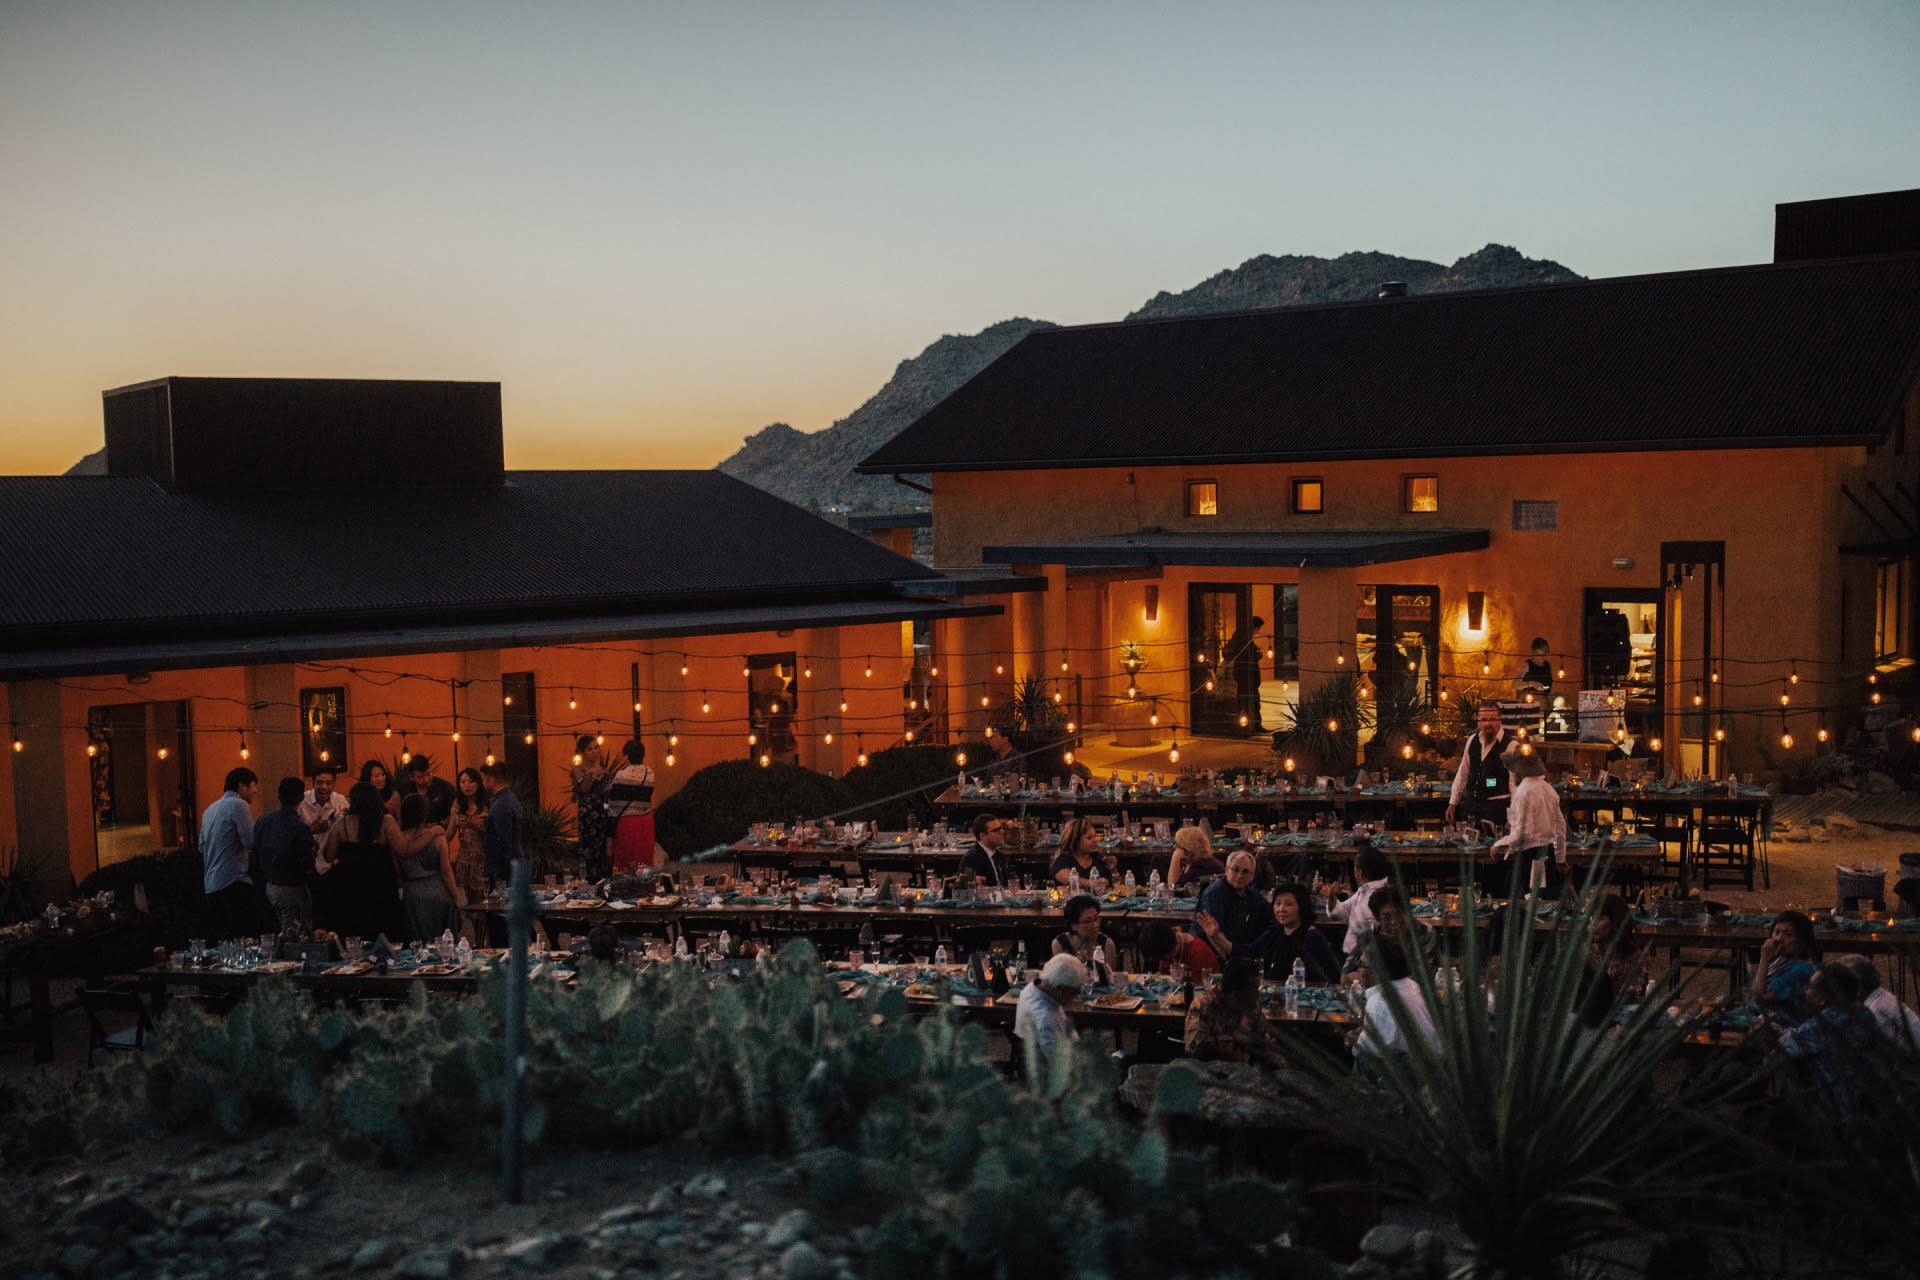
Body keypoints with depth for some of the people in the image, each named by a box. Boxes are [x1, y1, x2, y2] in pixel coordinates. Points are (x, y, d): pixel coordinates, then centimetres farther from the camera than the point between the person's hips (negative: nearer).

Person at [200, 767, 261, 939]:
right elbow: (251, 842, -15)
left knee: (229, 936, 10)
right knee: (246, 937, -11)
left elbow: (202, 847, 21)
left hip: (212, 884, 9)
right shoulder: (238, 804, -8)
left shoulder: (210, 809, 19)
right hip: (234, 880, -9)